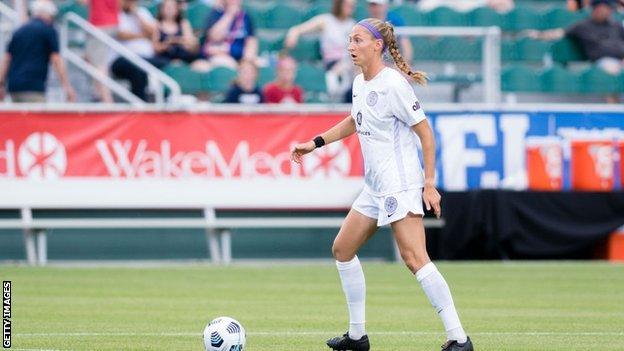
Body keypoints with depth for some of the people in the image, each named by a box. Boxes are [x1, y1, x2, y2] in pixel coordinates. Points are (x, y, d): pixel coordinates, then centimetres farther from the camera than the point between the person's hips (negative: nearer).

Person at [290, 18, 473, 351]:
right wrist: (315, 143, 27)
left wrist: (429, 183, -16)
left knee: (414, 258, -18)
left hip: (399, 184, -10)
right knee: (342, 248, 14)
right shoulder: (359, 83, 11)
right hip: (374, 187, 10)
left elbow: (425, 132, -13)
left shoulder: (393, 84, -15)